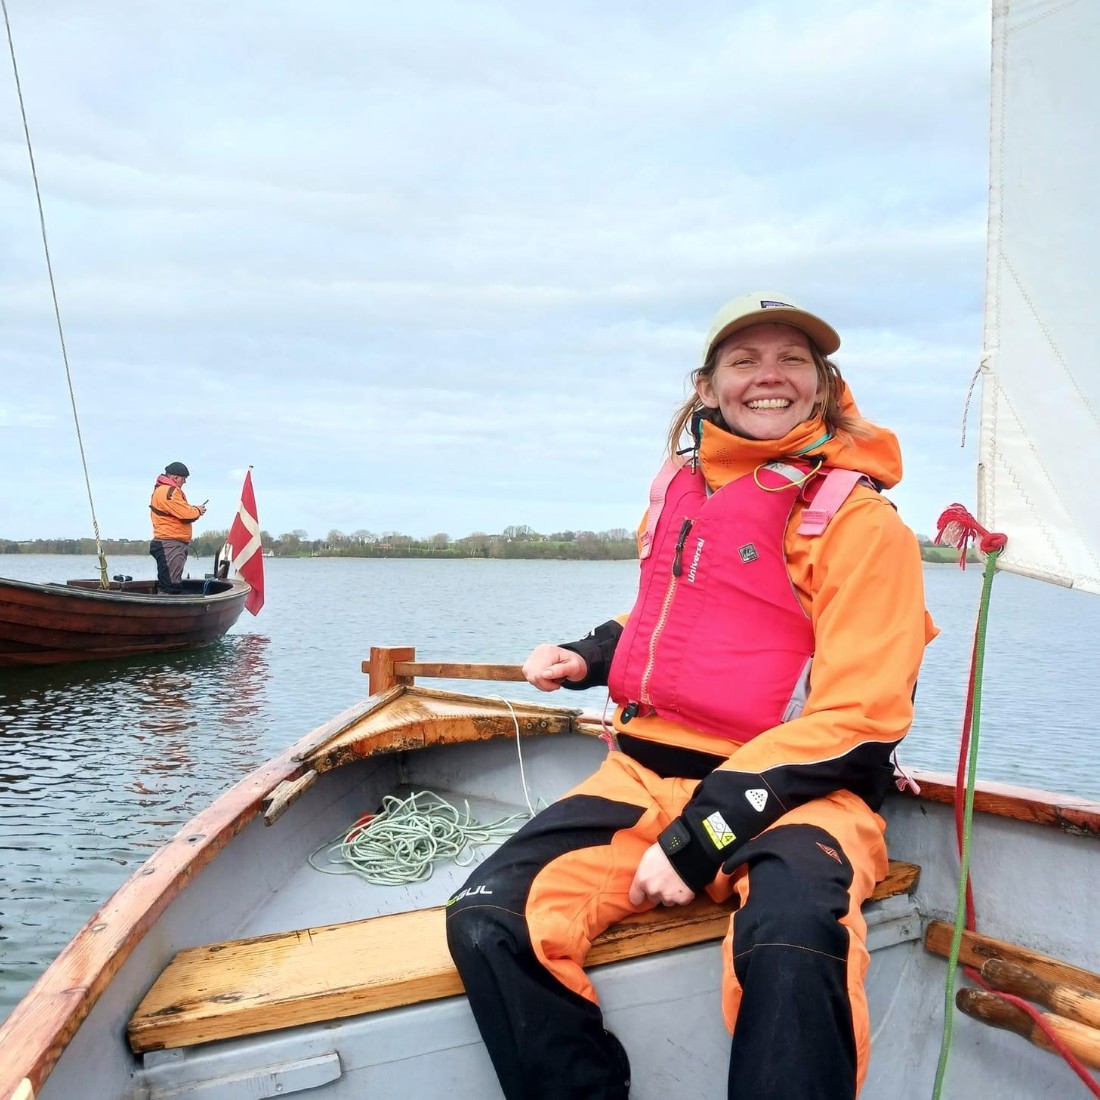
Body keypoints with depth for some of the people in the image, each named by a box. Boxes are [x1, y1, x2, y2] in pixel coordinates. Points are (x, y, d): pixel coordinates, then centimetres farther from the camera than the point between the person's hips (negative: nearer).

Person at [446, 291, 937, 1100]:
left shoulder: (859, 520, -6)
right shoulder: (682, 486, 11)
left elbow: (852, 720, -13)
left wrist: (701, 834, -19)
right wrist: (589, 657, 11)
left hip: (793, 792, -4)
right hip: (647, 774, 5)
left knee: (791, 936, -38)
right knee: (487, 919, -17)